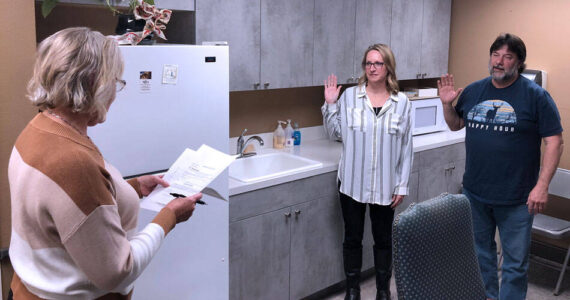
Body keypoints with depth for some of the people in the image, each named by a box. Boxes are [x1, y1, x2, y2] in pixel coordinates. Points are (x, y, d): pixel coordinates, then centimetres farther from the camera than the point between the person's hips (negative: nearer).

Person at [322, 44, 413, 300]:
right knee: (352, 238, 12)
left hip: (385, 185, 0)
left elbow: (406, 147, 1)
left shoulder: (401, 102, -2)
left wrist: (402, 185, -1)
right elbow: (335, 133, 2)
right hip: (353, 182, 0)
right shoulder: (349, 96, -4)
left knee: (383, 239, 14)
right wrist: (330, 104, -10)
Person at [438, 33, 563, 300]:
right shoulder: (473, 91, 5)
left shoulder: (536, 95, -9)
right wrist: (447, 104, -3)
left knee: (515, 262, 6)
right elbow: (456, 125, 17)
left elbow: (554, 141, -10)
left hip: (516, 198, -4)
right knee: (480, 251, 20)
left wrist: (542, 186, -17)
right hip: (475, 192, 4)